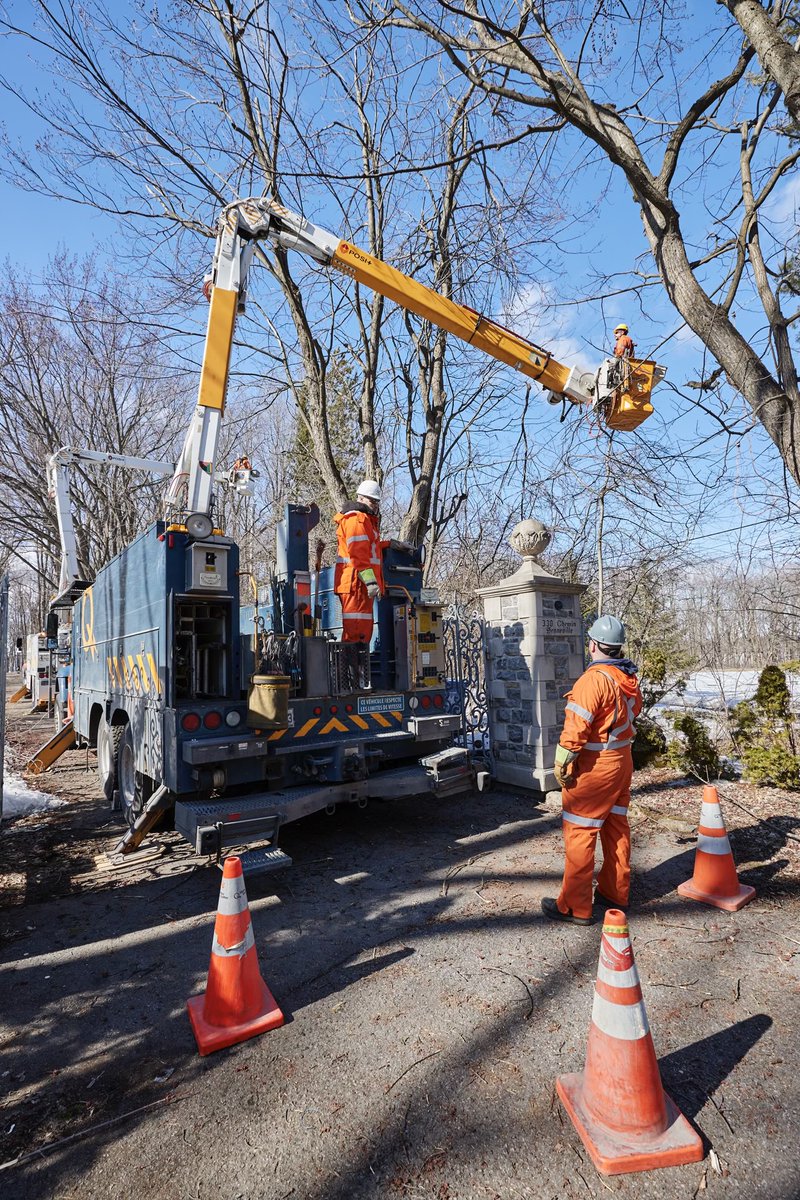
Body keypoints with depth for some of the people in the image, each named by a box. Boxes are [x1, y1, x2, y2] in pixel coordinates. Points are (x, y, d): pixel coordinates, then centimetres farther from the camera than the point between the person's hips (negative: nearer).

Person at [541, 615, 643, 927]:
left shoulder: (594, 679, -22)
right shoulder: (629, 677, 4)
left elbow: (577, 725, -24)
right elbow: (633, 713, 13)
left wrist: (562, 763, -15)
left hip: (593, 765, -9)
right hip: (623, 760, 9)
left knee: (579, 833, 1)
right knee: (616, 827, 19)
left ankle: (575, 906, 9)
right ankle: (616, 893, 33)